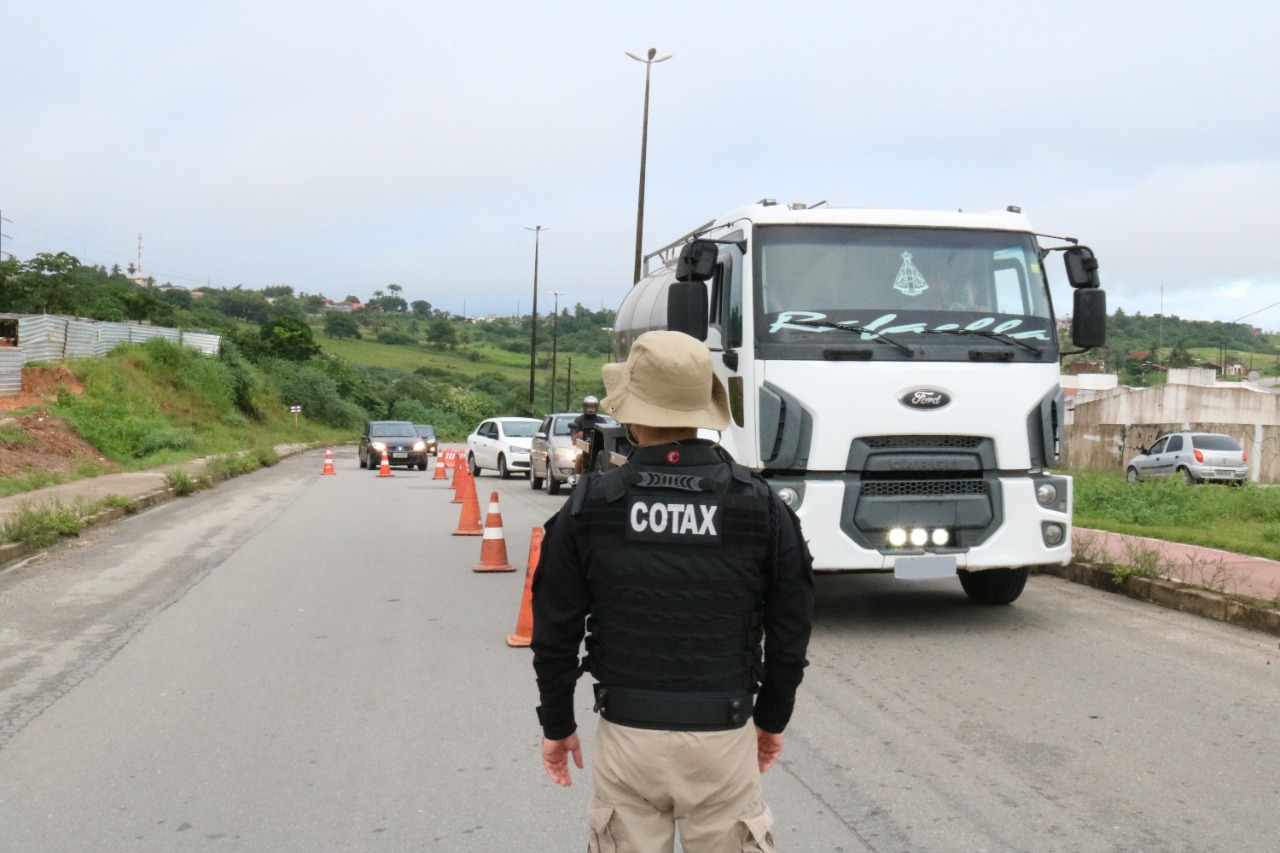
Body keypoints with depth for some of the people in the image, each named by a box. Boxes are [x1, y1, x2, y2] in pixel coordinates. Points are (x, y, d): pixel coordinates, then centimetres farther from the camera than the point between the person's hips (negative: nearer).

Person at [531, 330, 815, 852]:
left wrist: (557, 724, 13)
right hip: (724, 735, 0)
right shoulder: (761, 506, -5)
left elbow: (555, 633, 0)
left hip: (626, 732, 0)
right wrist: (773, 718, 16)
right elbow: (790, 633, 2)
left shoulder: (589, 507, -6)